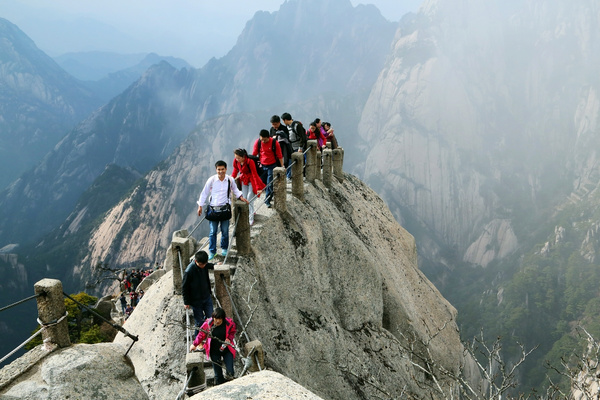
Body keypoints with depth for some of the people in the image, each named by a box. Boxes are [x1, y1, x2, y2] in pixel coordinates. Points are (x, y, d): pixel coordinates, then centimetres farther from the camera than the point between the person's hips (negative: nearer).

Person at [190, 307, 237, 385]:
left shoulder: (230, 323, -14)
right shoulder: (208, 324, -14)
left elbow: (232, 332, 7)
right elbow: (201, 335, 4)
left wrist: (229, 339, -13)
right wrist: (195, 344, 15)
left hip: (227, 350, 0)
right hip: (214, 352, 0)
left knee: (230, 372, -3)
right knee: (218, 374, 0)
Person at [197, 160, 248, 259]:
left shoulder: (230, 180, -1)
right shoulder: (211, 180, -6)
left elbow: (235, 190, 18)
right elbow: (204, 193, 4)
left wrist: (241, 197, 1)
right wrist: (200, 206, 4)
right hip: (213, 207, -1)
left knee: (225, 230, 6)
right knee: (213, 231, 1)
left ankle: (224, 248, 27)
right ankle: (212, 251, 11)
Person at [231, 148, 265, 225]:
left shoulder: (249, 162, -28)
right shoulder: (236, 161, -13)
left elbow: (255, 174, -24)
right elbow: (235, 170, 8)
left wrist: (258, 188, -25)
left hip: (251, 181, -6)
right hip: (244, 180, 6)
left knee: (249, 199, -8)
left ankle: (251, 219, 1)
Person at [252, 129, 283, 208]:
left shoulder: (274, 143, -15)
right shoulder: (257, 142, -7)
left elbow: (279, 156, -7)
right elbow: (254, 154, 4)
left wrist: (282, 166, -5)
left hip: (272, 166, -3)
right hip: (262, 165, 3)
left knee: (270, 184, -5)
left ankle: (267, 201, 1)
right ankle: (269, 196, 31)